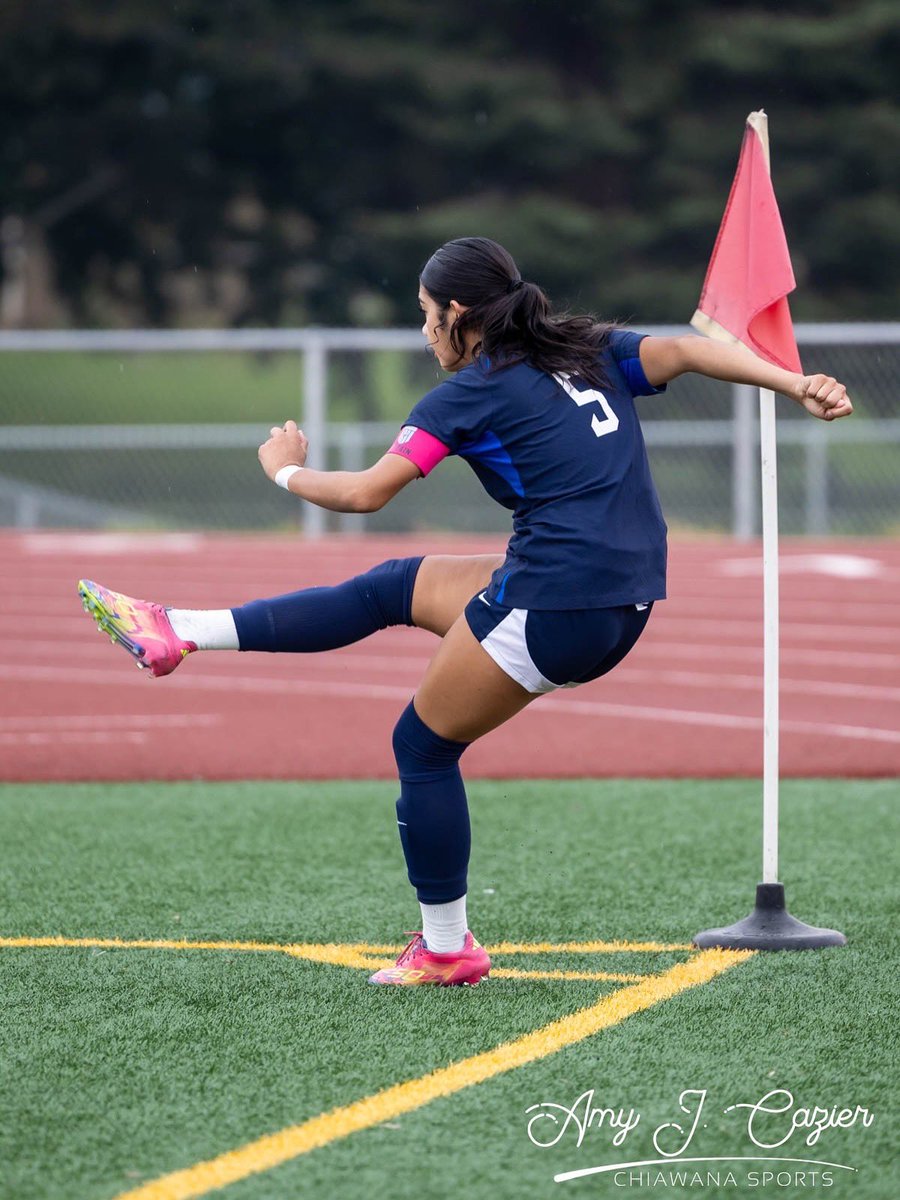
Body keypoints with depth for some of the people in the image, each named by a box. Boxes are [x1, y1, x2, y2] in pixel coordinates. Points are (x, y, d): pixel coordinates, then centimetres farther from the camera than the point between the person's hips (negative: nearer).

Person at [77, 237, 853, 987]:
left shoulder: (474, 391, -5)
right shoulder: (593, 353, 13)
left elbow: (365, 493, -6)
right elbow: (684, 350, -3)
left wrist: (286, 472, 13)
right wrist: (798, 384, -12)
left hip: (555, 606, -8)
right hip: (626, 604, 8)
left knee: (425, 746, 10)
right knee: (393, 588, 17)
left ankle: (446, 949, 15)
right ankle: (177, 634, 20)